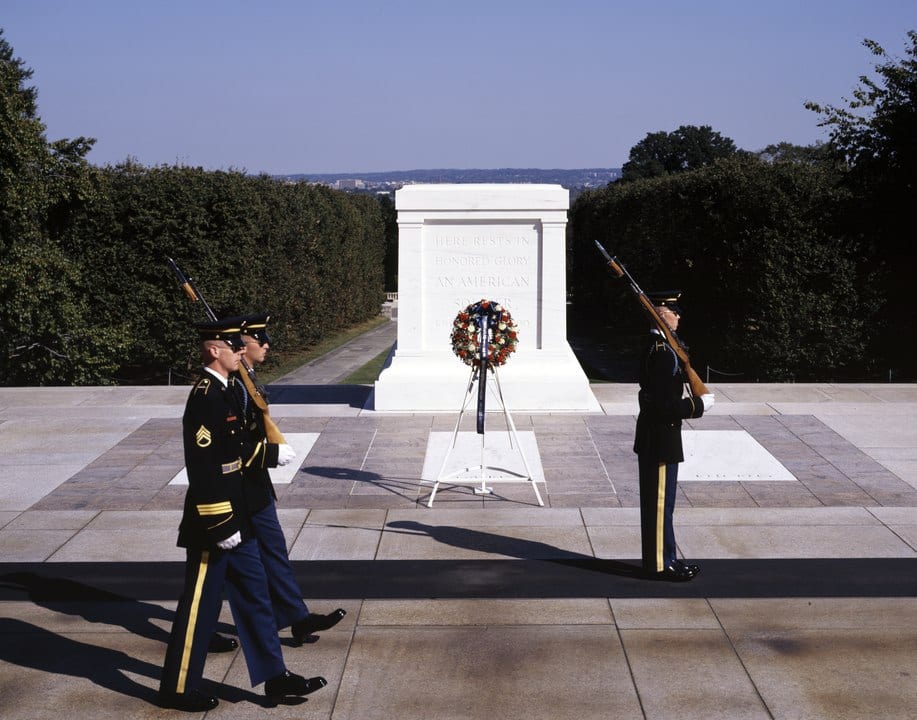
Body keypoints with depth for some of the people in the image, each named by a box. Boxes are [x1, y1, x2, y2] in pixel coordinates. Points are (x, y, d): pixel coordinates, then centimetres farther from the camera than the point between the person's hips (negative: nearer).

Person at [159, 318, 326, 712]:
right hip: (212, 524, -10)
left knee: (254, 596, 13)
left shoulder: (223, 392, 10)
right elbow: (202, 469, -23)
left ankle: (274, 677, 22)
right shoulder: (204, 399, -20)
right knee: (199, 606, 2)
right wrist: (220, 525, -22)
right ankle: (178, 688, 16)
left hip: (233, 519, 10)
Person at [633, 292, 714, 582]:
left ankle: (664, 558, 26)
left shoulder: (655, 345, 11)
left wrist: (692, 402, 10)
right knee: (659, 502, -1)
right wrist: (699, 405, -14)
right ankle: (660, 564, 8)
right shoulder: (663, 352, -22)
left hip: (653, 436, 10)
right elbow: (666, 405, -25)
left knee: (659, 502, 17)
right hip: (661, 439, -10)